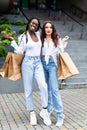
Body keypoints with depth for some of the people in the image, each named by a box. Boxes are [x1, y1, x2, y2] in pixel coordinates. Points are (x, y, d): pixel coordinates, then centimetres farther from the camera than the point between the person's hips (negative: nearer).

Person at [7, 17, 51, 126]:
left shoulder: (38, 35, 11)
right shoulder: (23, 37, 0)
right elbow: (20, 51, -4)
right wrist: (12, 40, -12)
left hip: (38, 63, 3)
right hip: (28, 63, -2)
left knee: (43, 86, -16)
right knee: (28, 89, 2)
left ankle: (44, 111, -2)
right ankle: (32, 113, 14)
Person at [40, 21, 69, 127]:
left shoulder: (57, 39, 5)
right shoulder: (41, 39, 8)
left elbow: (60, 52, 2)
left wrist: (63, 43, -6)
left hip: (52, 64, -3)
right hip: (43, 63, 3)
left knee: (54, 89, -12)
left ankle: (60, 115, -10)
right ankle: (48, 108, 29)